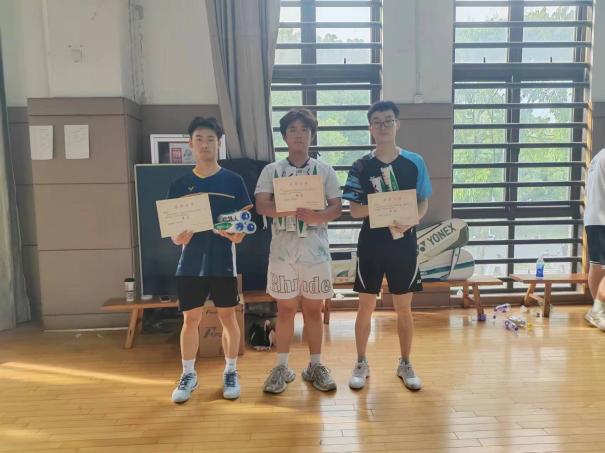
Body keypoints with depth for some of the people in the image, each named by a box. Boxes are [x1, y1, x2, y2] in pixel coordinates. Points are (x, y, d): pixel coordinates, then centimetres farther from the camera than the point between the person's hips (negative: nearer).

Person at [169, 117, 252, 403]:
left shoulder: (233, 181, 1)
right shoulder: (180, 185, 5)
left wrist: (238, 234, -20)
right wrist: (178, 237, -17)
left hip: (223, 262, -1)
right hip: (191, 263, 1)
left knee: (228, 317, 8)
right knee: (190, 319, 9)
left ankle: (231, 372, 26)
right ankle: (188, 375, 26)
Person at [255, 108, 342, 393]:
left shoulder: (325, 170, 5)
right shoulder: (271, 171, 4)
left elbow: (336, 207, 2)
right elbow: (261, 206, -7)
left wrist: (317, 217, -20)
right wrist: (292, 209, -22)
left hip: (315, 251, 1)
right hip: (283, 251, 0)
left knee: (313, 309, 9)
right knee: (286, 309, 7)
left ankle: (315, 366, 23)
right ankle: (282, 368, 20)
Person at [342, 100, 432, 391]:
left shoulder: (415, 162, 0)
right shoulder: (361, 167, -1)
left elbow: (424, 202, 4)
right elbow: (354, 211, -3)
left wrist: (410, 221, -16)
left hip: (403, 244, 1)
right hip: (371, 245, 0)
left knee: (404, 308, 11)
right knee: (366, 307, 7)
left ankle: (405, 364, 28)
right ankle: (361, 364, 24)